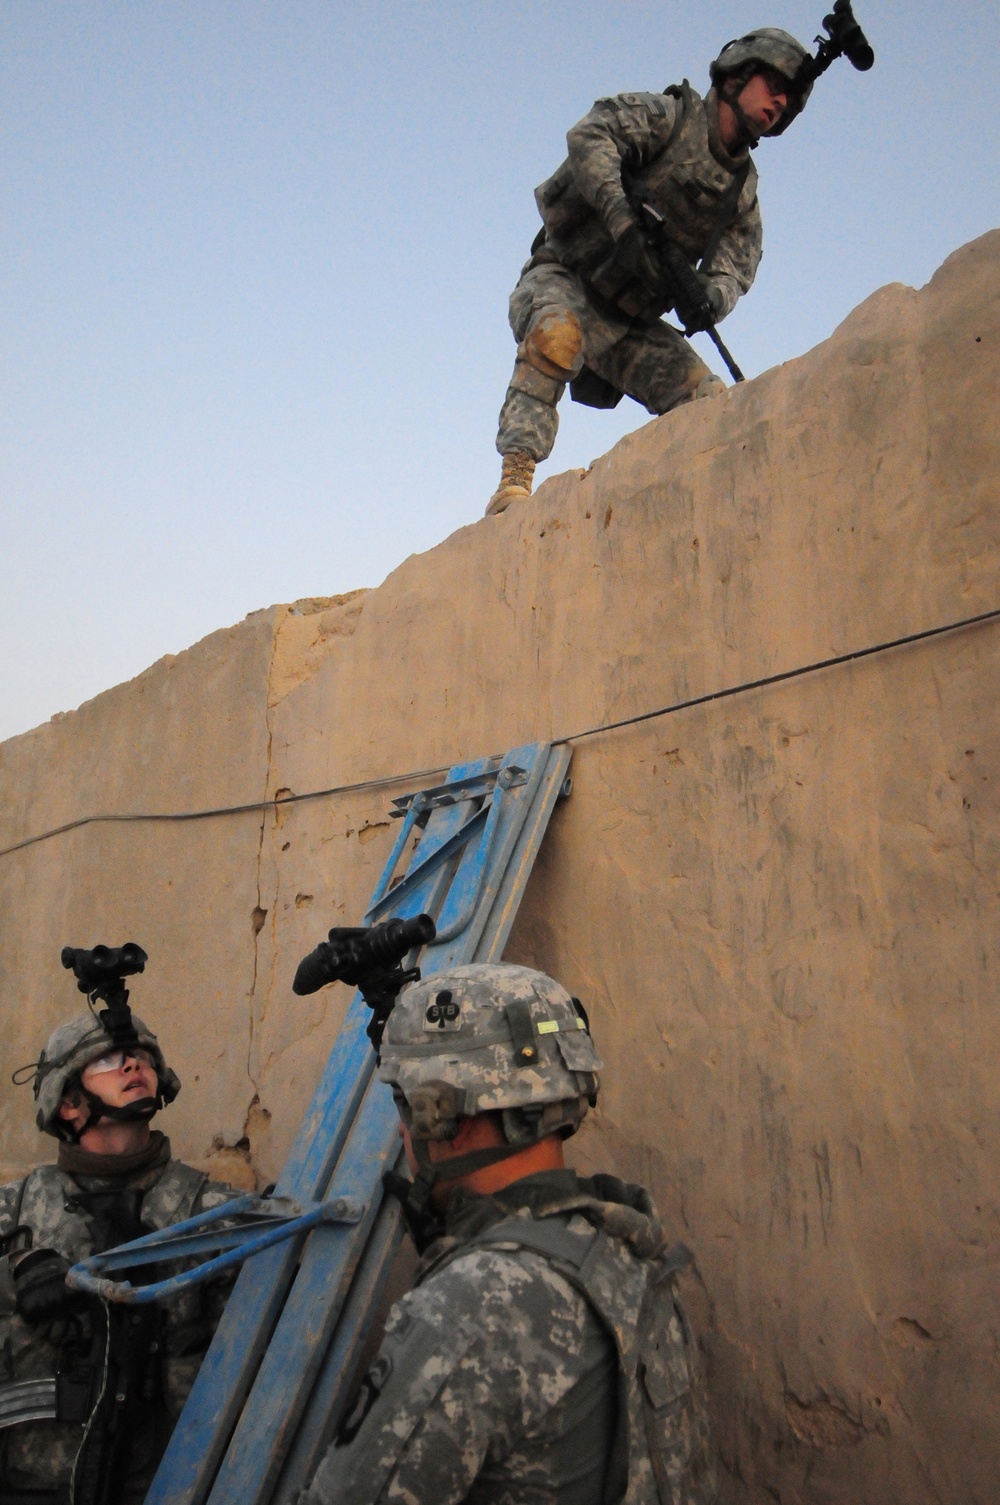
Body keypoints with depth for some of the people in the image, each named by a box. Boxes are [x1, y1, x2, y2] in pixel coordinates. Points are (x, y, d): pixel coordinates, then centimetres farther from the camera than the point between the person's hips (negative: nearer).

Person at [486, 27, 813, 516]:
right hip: (564, 280, -5)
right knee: (558, 335, -39)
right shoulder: (668, 115, -4)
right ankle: (515, 476, -38)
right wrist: (623, 221, -36)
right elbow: (590, 134, -21)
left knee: (711, 403, -11)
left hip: (628, 323, 6)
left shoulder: (743, 191, 11)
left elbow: (735, 268, -2)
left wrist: (714, 294, -28)